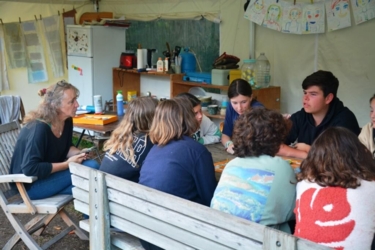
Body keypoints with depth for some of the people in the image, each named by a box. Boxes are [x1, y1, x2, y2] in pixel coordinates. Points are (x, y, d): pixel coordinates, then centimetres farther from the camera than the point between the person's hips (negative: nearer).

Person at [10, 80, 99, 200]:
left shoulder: (67, 121, -2)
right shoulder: (39, 128, -26)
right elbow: (30, 169, -29)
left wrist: (79, 153, -9)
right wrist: (67, 164, -24)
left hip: (50, 173, 8)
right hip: (30, 184, -8)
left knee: (92, 165, -15)